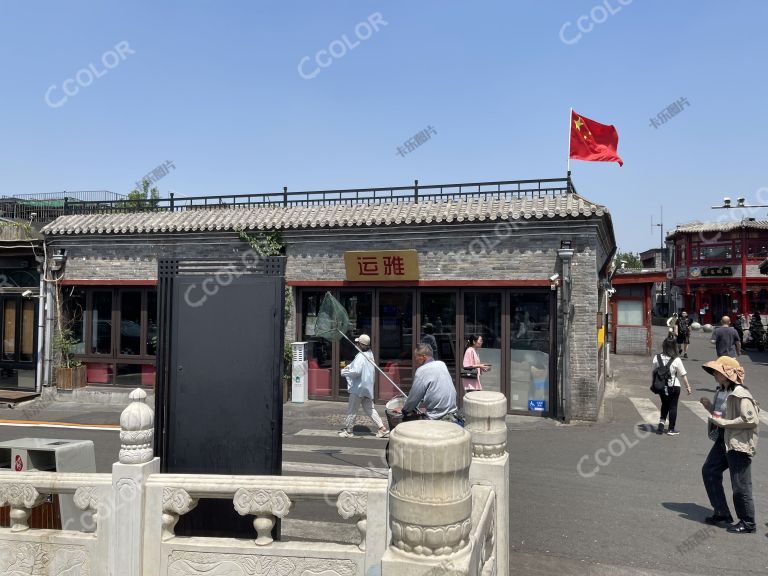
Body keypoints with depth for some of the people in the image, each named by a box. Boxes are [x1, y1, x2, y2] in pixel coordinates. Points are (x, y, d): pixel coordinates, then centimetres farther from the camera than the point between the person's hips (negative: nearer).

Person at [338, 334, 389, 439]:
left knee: (352, 410, 5)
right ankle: (382, 428, 12)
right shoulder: (370, 354, 7)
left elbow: (356, 371, -28)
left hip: (359, 387, -9)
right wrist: (349, 366, 8)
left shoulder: (361, 356, -21)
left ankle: (348, 431, 15)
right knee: (369, 408, 15)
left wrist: (344, 372, -14)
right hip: (368, 386, 9)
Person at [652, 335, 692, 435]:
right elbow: (683, 375, -10)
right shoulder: (676, 360, -18)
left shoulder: (657, 358, -9)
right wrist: (688, 387, 1)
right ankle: (671, 429, 18)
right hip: (674, 387, -3)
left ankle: (661, 422, 10)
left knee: (664, 405, 23)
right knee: (673, 406, 11)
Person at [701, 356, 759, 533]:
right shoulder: (725, 392, 9)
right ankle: (722, 512, 24)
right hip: (724, 441, 10)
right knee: (709, 471, 13)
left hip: (740, 444, -10)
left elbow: (751, 419, -26)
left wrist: (723, 422, -22)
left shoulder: (740, 395, -21)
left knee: (740, 485, 0)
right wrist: (711, 408, 3)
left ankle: (747, 523, 17)